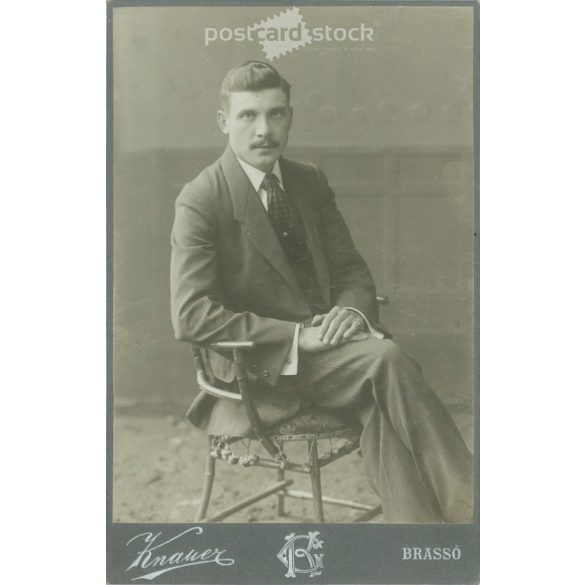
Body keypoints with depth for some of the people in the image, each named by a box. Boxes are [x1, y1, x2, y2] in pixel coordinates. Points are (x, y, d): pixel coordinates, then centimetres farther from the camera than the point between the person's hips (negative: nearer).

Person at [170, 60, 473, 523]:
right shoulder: (200, 202, -7)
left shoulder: (311, 181, 11)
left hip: (324, 341, 5)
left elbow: (351, 269, 14)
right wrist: (296, 337, -22)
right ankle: (470, 508, -23)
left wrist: (352, 311, -12)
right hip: (260, 365, -5)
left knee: (380, 404, -28)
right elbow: (190, 316, -16)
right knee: (386, 359, -28)